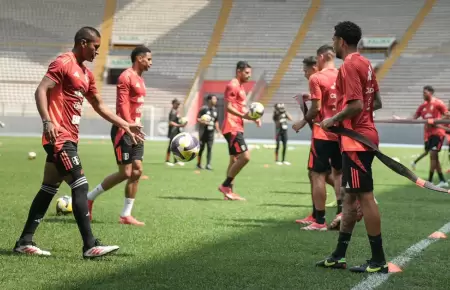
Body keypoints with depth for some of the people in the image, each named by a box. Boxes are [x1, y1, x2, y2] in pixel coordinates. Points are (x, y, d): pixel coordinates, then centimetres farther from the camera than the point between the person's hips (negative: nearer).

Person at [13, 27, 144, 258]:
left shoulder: (86, 74, 18)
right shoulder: (63, 63, -9)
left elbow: (99, 106, 27)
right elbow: (41, 91, -18)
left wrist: (125, 126, 25)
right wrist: (47, 122, -31)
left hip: (69, 138, 10)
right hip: (59, 137, -10)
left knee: (49, 189, 11)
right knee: (80, 186, -12)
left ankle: (25, 242, 16)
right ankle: (90, 246, -12)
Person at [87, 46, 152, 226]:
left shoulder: (140, 79, 17)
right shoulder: (126, 77, -11)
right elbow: (122, 104, -20)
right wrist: (130, 125, -29)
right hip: (123, 130, -9)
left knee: (137, 171, 3)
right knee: (125, 172, -9)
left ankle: (126, 215, 7)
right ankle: (89, 198, 7)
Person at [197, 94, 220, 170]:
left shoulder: (215, 110, 11)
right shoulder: (204, 109, -9)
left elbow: (216, 121, 21)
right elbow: (198, 119, -8)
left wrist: (218, 129, 11)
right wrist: (203, 122, -24)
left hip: (211, 132, 5)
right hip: (203, 131, -5)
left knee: (210, 148, -2)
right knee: (201, 148, 3)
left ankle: (208, 164, -2)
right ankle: (199, 164, 16)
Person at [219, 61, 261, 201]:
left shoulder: (240, 86, 20)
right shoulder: (233, 85, -11)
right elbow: (228, 107, -19)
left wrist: (253, 117, 14)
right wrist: (243, 115, -30)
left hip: (236, 128, 11)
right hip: (232, 128, -11)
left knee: (234, 159, 10)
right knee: (245, 157, -15)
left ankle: (229, 192, 12)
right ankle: (225, 185, -8)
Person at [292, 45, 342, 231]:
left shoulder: (316, 78, -10)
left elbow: (316, 108, -14)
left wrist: (303, 122, 0)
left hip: (323, 133, -6)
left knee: (318, 174, 0)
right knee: (339, 172, 20)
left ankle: (320, 221, 0)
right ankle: (341, 210, 8)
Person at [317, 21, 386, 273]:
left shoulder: (349, 66, -15)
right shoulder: (365, 64, 14)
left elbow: (356, 105, -22)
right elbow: (377, 102, 18)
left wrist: (333, 120, -9)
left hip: (357, 140, -10)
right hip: (366, 135, 10)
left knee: (365, 197, -7)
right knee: (350, 196, 13)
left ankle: (378, 261, -3)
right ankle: (339, 256, 20)